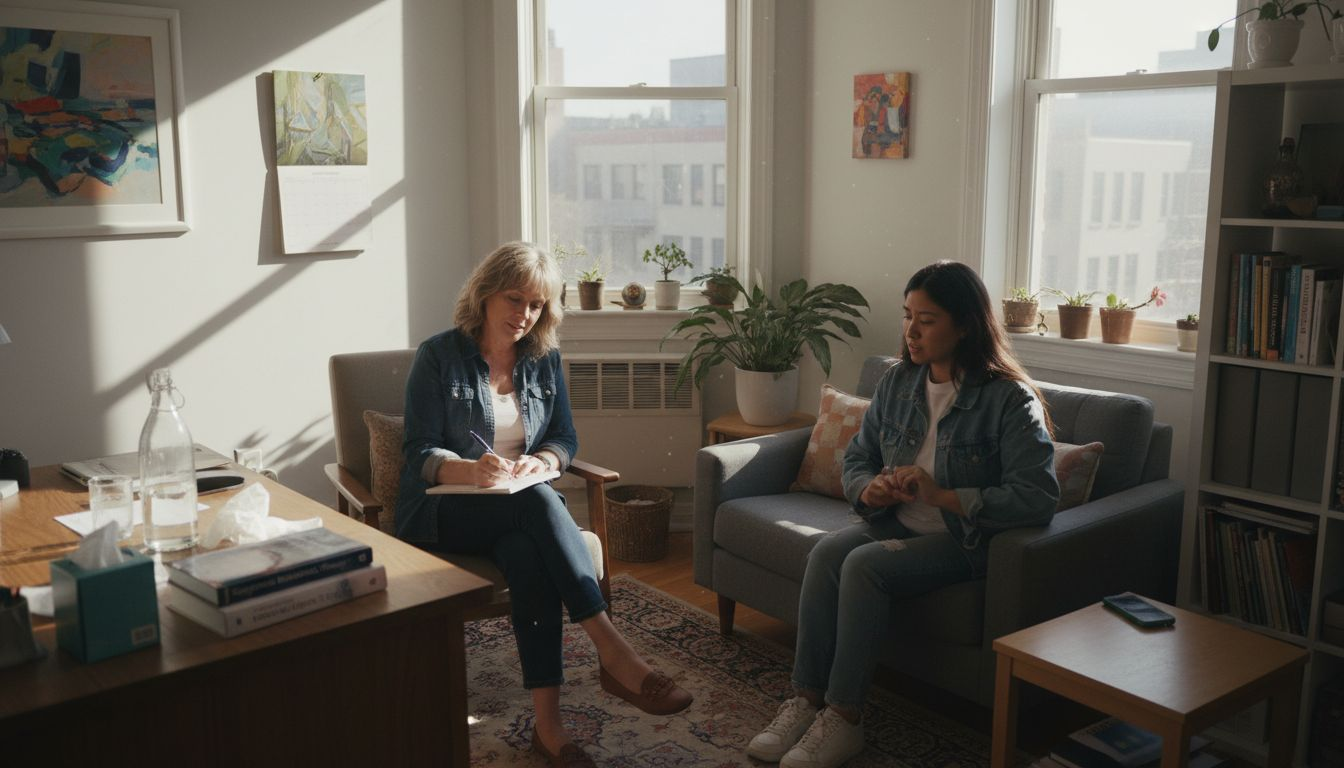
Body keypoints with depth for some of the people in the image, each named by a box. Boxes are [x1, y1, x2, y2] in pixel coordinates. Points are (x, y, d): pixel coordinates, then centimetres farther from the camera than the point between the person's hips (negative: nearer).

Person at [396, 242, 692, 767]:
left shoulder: (545, 359, 10)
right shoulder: (439, 356, -3)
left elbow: (565, 441, 11)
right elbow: (420, 452, -7)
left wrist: (539, 461, -14)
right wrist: (472, 470, -29)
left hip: (521, 508, 3)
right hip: (446, 512, -3)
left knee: (529, 555, -35)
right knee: (535, 501, -36)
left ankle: (548, 723, -37)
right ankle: (614, 653, -41)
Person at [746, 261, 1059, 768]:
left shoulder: (1010, 398, -13)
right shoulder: (897, 383, 6)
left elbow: (1038, 497, -22)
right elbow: (856, 458, 14)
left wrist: (943, 496, -26)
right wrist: (871, 490, -10)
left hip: (963, 539, -6)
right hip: (895, 524, 6)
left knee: (864, 565, -29)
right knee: (827, 551, -24)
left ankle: (842, 719, -19)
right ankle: (806, 701, -19)